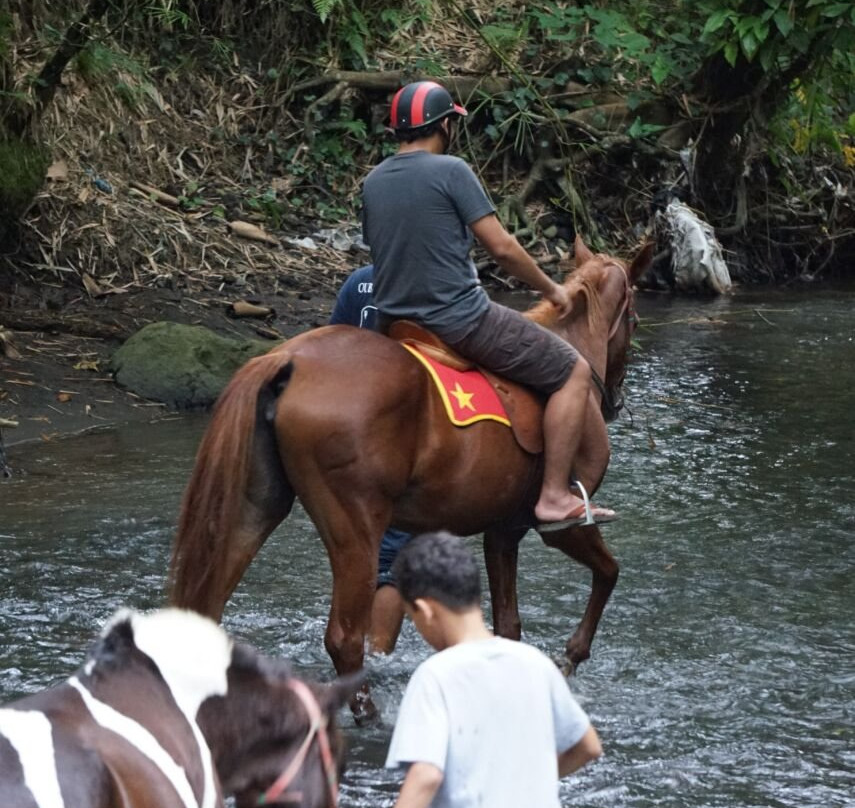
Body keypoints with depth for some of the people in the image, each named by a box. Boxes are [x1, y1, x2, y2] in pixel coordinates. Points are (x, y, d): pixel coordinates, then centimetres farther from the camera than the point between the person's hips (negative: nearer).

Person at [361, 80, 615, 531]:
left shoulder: (372, 182, 9)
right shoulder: (450, 171, -11)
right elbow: (501, 247, -12)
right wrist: (550, 290, 2)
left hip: (393, 325, 7)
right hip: (460, 320, -7)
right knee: (573, 372, 2)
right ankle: (555, 498, -4)